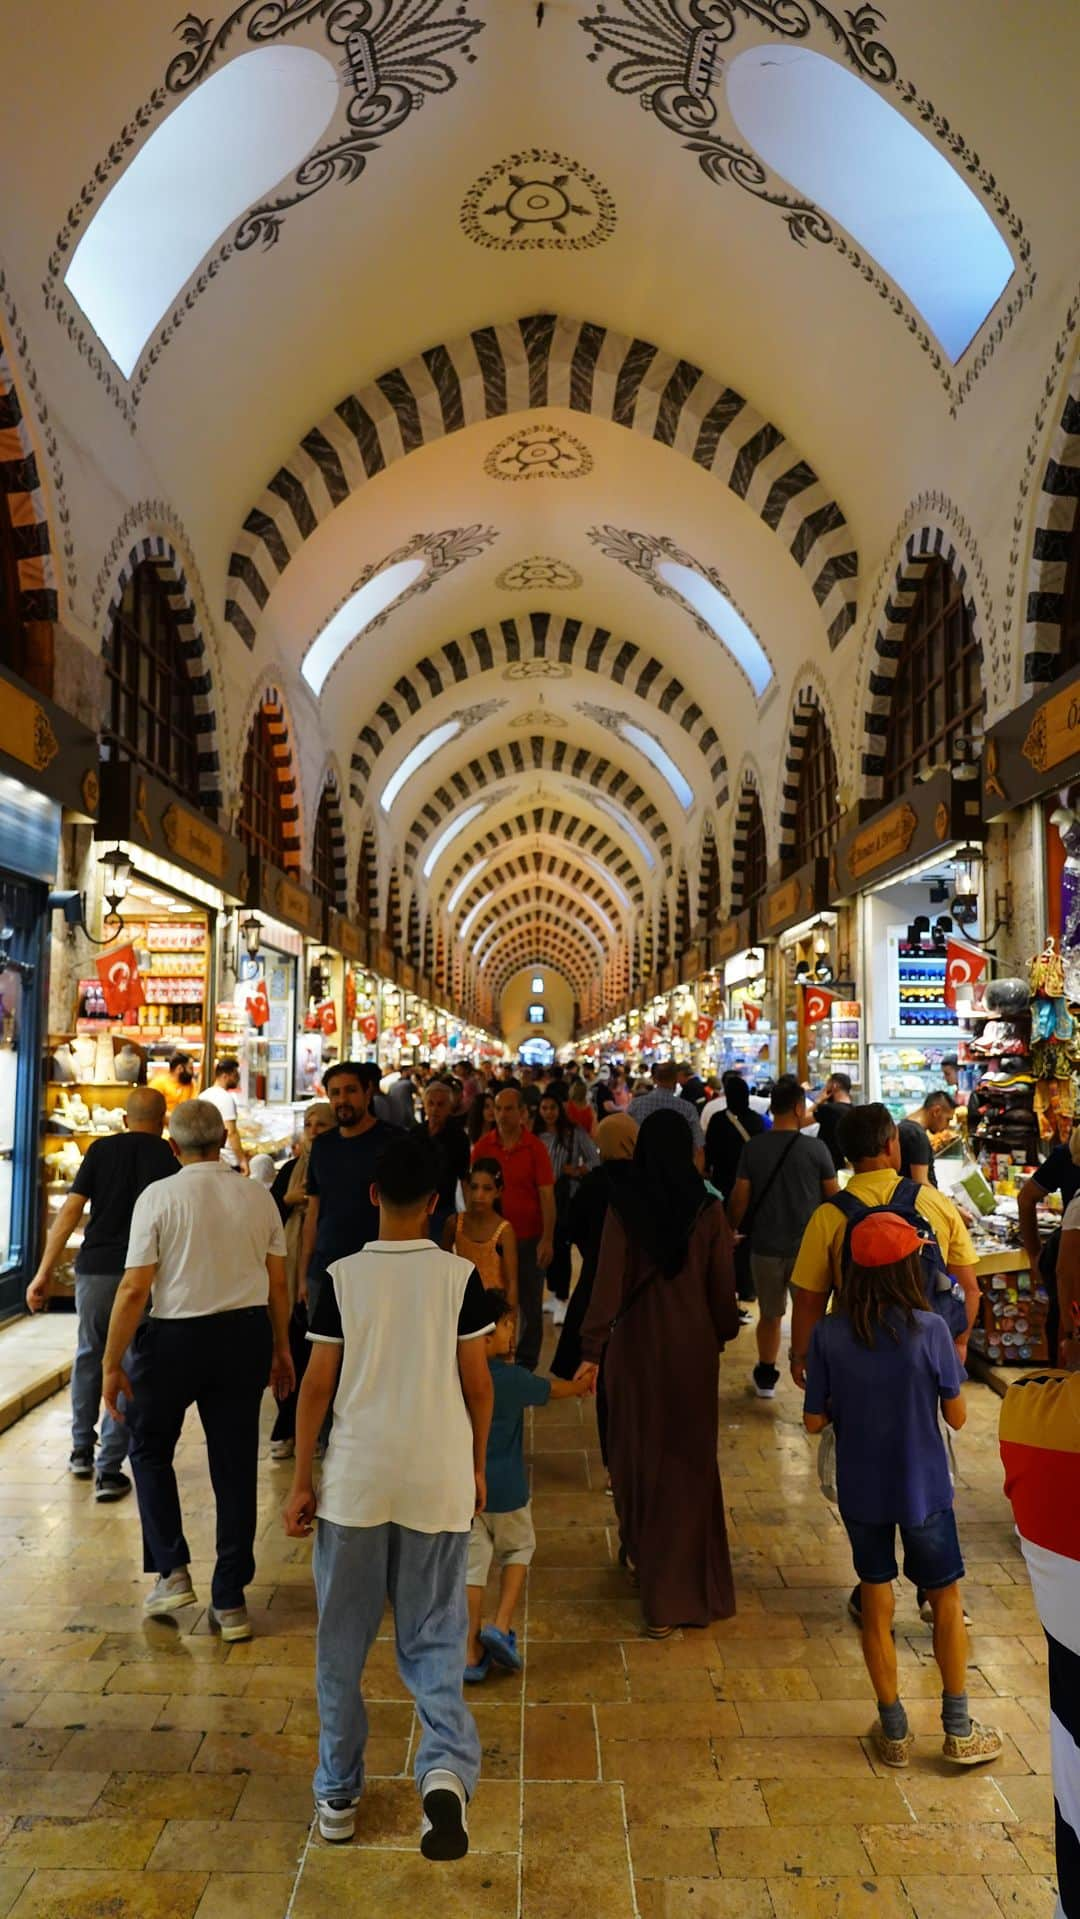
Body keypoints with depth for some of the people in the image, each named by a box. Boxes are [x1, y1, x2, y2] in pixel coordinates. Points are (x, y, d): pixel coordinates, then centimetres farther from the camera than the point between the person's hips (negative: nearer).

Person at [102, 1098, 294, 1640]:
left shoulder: (159, 1196, -10)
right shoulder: (257, 1196, 0)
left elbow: (134, 1289, -12)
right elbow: (277, 1285, 5)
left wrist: (112, 1363, -3)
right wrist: (280, 1349, 17)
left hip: (175, 1336, -3)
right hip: (245, 1333, 3)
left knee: (150, 1449, 22)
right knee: (236, 1465, 11)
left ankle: (172, 1571, 16)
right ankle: (230, 1602, 19)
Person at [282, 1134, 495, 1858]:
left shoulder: (343, 1277, -7)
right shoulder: (460, 1276, -6)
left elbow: (318, 1384, -4)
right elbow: (478, 1382, -1)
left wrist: (302, 1481, 5)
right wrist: (477, 1466, 13)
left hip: (355, 1482, 0)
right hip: (439, 1484, 0)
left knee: (342, 1643, 17)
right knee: (433, 1640, 11)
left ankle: (338, 1793, 28)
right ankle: (447, 1768, -10)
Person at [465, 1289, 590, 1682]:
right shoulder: (512, 1378, -14)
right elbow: (555, 1390, 5)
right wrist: (582, 1384, 25)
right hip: (505, 1489, -3)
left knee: (472, 1562, 10)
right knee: (517, 1549, 21)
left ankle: (473, 1653, 12)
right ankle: (502, 1626, 9)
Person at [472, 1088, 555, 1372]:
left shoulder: (535, 1147, -10)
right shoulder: (483, 1145, -3)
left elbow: (547, 1195, -10)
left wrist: (547, 1239, -14)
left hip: (529, 1238, -2)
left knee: (530, 1304, 8)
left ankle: (526, 1363, 22)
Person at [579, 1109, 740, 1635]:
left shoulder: (623, 1206, -10)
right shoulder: (707, 1209, -8)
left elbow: (608, 1281, -12)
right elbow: (721, 1286, -2)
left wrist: (592, 1349, -8)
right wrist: (725, 1331, 16)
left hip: (636, 1345, 0)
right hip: (692, 1346, 0)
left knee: (637, 1450, 18)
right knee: (687, 1461, 10)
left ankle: (642, 1550, 37)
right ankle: (674, 1595, 13)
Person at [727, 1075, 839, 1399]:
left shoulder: (752, 1149, -7)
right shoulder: (816, 1149, -11)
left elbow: (739, 1199, -4)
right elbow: (834, 1197, -2)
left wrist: (730, 1232, 12)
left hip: (765, 1247, 2)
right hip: (807, 1247, -2)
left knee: (770, 1314, 18)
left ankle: (766, 1377, 30)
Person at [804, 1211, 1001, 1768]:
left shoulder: (828, 1334, -13)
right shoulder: (930, 1330, -19)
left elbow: (814, 1421, -7)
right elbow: (956, 1417, -9)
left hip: (860, 1492, 2)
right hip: (923, 1491, -2)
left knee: (876, 1607, 16)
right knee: (947, 1602, 19)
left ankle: (894, 1732, 29)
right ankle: (958, 1731, 30)